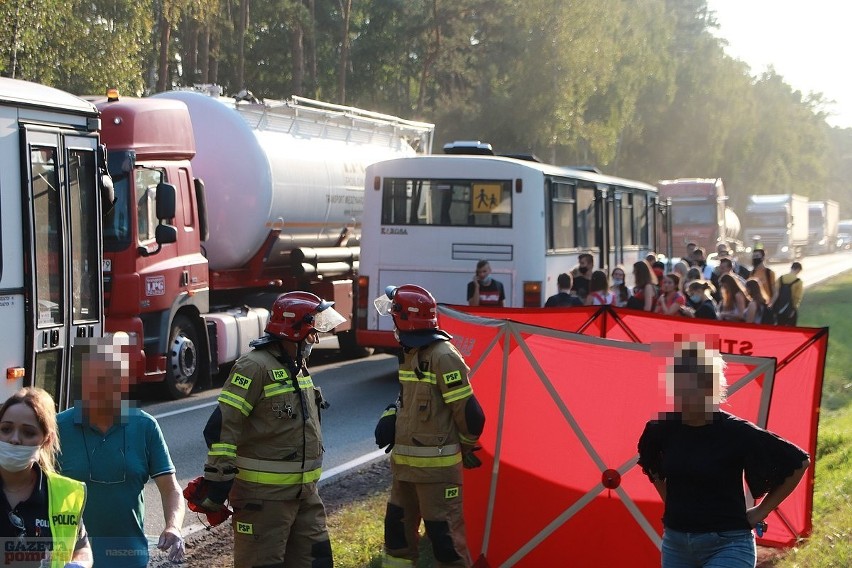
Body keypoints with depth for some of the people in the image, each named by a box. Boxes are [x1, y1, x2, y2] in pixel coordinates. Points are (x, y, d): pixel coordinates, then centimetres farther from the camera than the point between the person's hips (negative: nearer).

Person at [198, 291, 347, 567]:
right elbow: (222, 427, -21)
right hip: (263, 493, -9)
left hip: (303, 491, 9)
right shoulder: (254, 367, -16)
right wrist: (217, 485, -22)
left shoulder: (297, 367, 14)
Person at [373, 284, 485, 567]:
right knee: (398, 525, 17)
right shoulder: (411, 352, 11)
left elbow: (469, 412, -18)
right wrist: (391, 417, 6)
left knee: (444, 533, -4)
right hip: (405, 461, 9)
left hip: (436, 466, -9)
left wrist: (466, 449, -4)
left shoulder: (443, 356, -19)